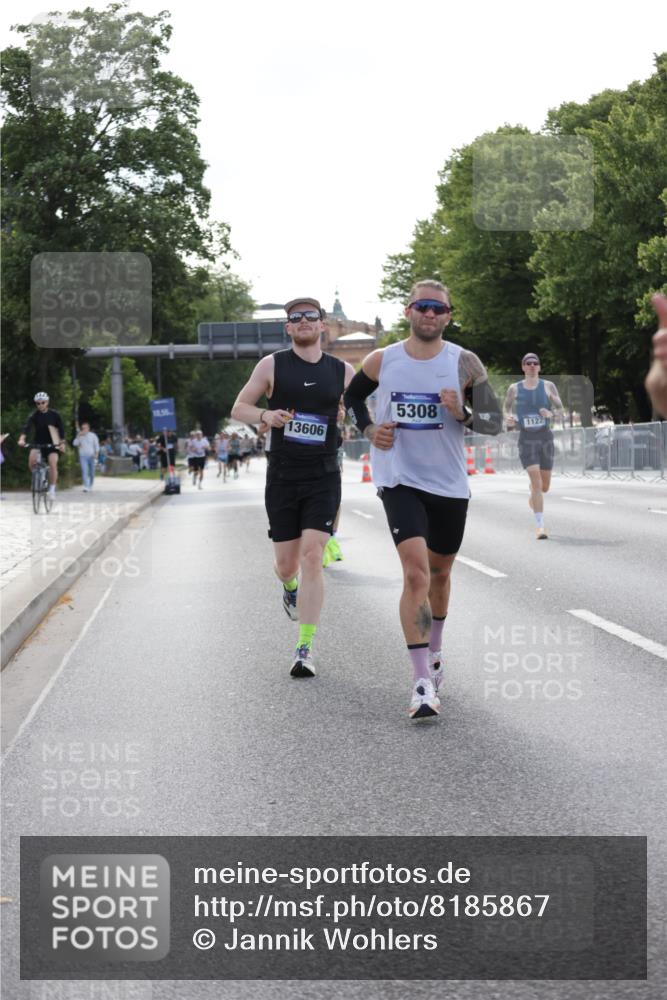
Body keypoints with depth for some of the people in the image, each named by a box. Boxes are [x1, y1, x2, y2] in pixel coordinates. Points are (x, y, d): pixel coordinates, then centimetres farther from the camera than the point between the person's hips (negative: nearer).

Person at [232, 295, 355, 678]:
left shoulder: (343, 371, 6)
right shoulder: (272, 365, 2)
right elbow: (239, 408, 5)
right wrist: (264, 415, -16)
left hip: (324, 478, 0)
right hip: (282, 478, 1)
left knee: (312, 559, -13)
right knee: (287, 563, 6)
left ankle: (305, 649, -9)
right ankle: (291, 588, 46)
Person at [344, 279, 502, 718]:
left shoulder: (465, 363, -3)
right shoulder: (381, 362, -1)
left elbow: (495, 421, -1)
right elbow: (353, 397, 19)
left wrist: (463, 415, -22)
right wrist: (369, 430, 0)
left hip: (450, 483, 2)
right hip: (400, 480, -2)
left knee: (440, 572, 18)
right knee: (416, 573, -18)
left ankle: (434, 649, 45)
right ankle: (423, 682, -19)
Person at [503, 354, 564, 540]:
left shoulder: (548, 386, 4)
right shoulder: (514, 389, 4)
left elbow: (560, 411, 2)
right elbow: (506, 408, 17)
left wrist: (551, 414, -20)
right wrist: (509, 419, -6)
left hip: (545, 437, 2)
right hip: (526, 439, -2)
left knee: (544, 486, 10)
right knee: (536, 482, -17)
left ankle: (533, 498, 48)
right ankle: (540, 525, -14)